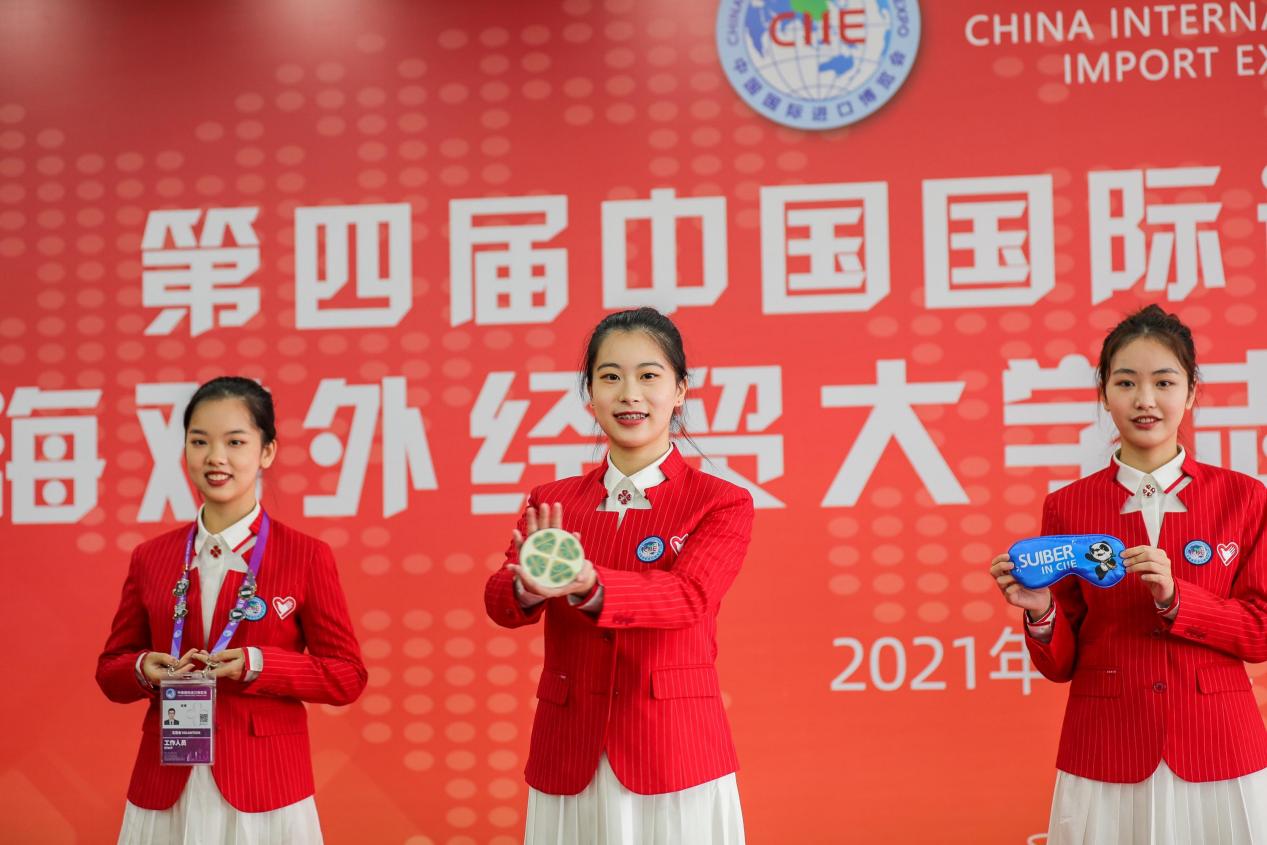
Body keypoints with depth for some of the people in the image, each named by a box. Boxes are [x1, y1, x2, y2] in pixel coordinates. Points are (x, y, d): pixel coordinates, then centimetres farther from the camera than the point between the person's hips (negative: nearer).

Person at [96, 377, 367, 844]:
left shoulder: (307, 556, -4)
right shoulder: (150, 557, 5)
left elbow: (347, 676, -3)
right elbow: (110, 670, 12)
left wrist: (258, 666, -17)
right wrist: (143, 670, -10)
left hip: (263, 788, -3)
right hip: (165, 788, 3)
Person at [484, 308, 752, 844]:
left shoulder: (721, 504, -3)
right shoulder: (550, 504, 6)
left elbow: (689, 597, -19)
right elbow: (500, 603, -6)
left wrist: (588, 588, -37)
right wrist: (530, 587, -31)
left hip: (675, 757, -3)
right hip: (568, 758, 3)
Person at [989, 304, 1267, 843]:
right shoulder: (1067, 507, 1)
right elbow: (1061, 664, 3)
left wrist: (1174, 599, -16)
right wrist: (1041, 612, -17)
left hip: (1217, 748, 0)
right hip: (1105, 753, 0)